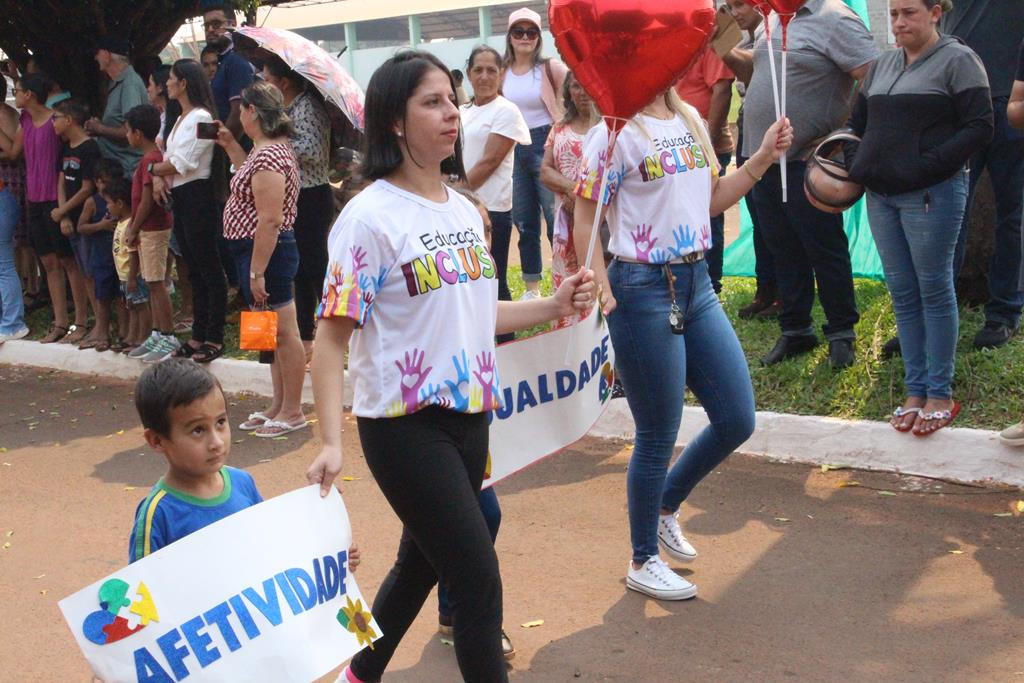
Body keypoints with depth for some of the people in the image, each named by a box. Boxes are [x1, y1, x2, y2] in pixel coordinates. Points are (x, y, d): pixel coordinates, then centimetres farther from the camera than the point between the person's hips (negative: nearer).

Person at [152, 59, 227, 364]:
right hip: (179, 198, 10)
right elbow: (168, 156, 15)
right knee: (194, 270, 13)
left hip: (197, 196, -10)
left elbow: (181, 163, -17)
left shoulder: (200, 118, -13)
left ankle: (214, 338, 0)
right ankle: (198, 335, 19)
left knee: (209, 268, -4)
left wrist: (152, 169, -2)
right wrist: (158, 176, -5)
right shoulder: (181, 118, 18)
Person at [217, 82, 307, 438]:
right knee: (275, 333, 15)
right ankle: (278, 406, 24)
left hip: (266, 251, -11)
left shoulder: (267, 155, -20)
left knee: (282, 332, -2)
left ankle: (292, 411, 6)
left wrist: (256, 272, -24)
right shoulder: (271, 147, 12)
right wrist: (230, 147, 24)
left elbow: (269, 221, -25)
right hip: (261, 249, 11)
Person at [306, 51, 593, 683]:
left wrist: (553, 306, 7)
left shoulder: (465, 210, 9)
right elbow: (333, 334, -14)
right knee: (479, 578, -6)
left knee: (423, 561, 20)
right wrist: (332, 442, -21)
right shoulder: (370, 217, -14)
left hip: (469, 415, 8)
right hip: (404, 424, -8)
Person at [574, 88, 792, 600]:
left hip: (696, 283, 8)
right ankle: (643, 562, 25)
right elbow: (585, 222, -12)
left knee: (737, 420, 11)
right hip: (643, 289, -8)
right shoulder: (616, 132, -12)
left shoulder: (690, 119, 10)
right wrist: (605, 300, -21)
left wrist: (762, 158, 6)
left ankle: (664, 507, 36)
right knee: (658, 437, 4)